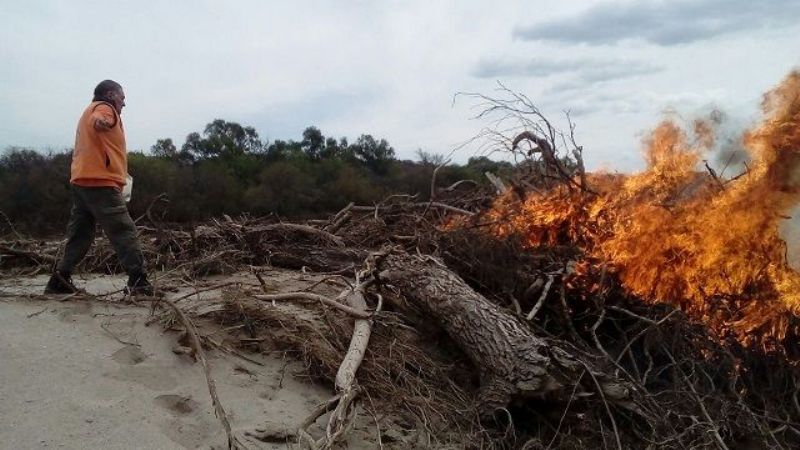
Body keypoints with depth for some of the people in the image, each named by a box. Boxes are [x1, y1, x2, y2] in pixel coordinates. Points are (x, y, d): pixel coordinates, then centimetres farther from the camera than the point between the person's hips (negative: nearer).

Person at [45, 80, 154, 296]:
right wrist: (102, 122, -47)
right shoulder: (103, 107, -1)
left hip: (81, 182, 10)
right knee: (124, 232, -11)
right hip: (100, 182, -10)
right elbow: (98, 122, -25)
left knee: (80, 235, 12)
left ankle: (60, 280, 12)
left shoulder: (89, 111, 30)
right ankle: (139, 282, -14)